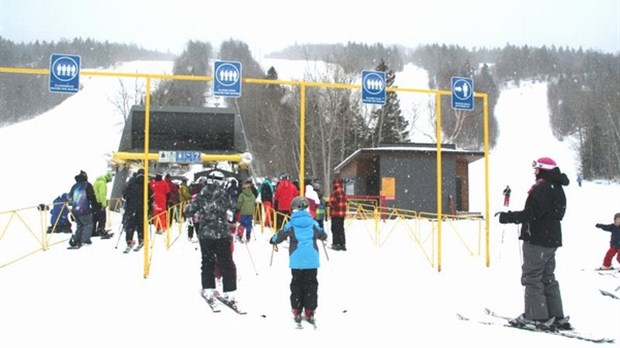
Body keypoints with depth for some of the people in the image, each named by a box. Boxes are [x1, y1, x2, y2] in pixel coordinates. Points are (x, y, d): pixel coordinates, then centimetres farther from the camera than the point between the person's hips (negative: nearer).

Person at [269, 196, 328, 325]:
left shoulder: (291, 224, -4)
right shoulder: (313, 223, 2)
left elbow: (280, 236, 4)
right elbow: (323, 235, 17)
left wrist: (272, 240, 26)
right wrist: (323, 236, 41)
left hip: (296, 262, -1)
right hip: (312, 261, 1)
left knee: (296, 285, 12)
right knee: (311, 285, 10)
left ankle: (297, 311, 13)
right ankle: (310, 312, 9)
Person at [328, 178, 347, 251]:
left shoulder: (335, 193, -16)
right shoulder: (343, 192, 12)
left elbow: (332, 202, -21)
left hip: (335, 213, -8)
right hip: (342, 213, 8)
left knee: (335, 229, -1)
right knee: (341, 229, 13)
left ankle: (336, 244, 0)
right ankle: (342, 244, 16)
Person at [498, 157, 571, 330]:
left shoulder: (542, 188, -17)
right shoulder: (558, 188, 15)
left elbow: (532, 214, -23)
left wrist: (508, 217, -18)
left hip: (537, 240, -10)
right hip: (552, 240, 10)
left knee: (532, 277, -2)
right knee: (548, 278, 16)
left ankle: (538, 316, 0)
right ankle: (557, 317, 18)